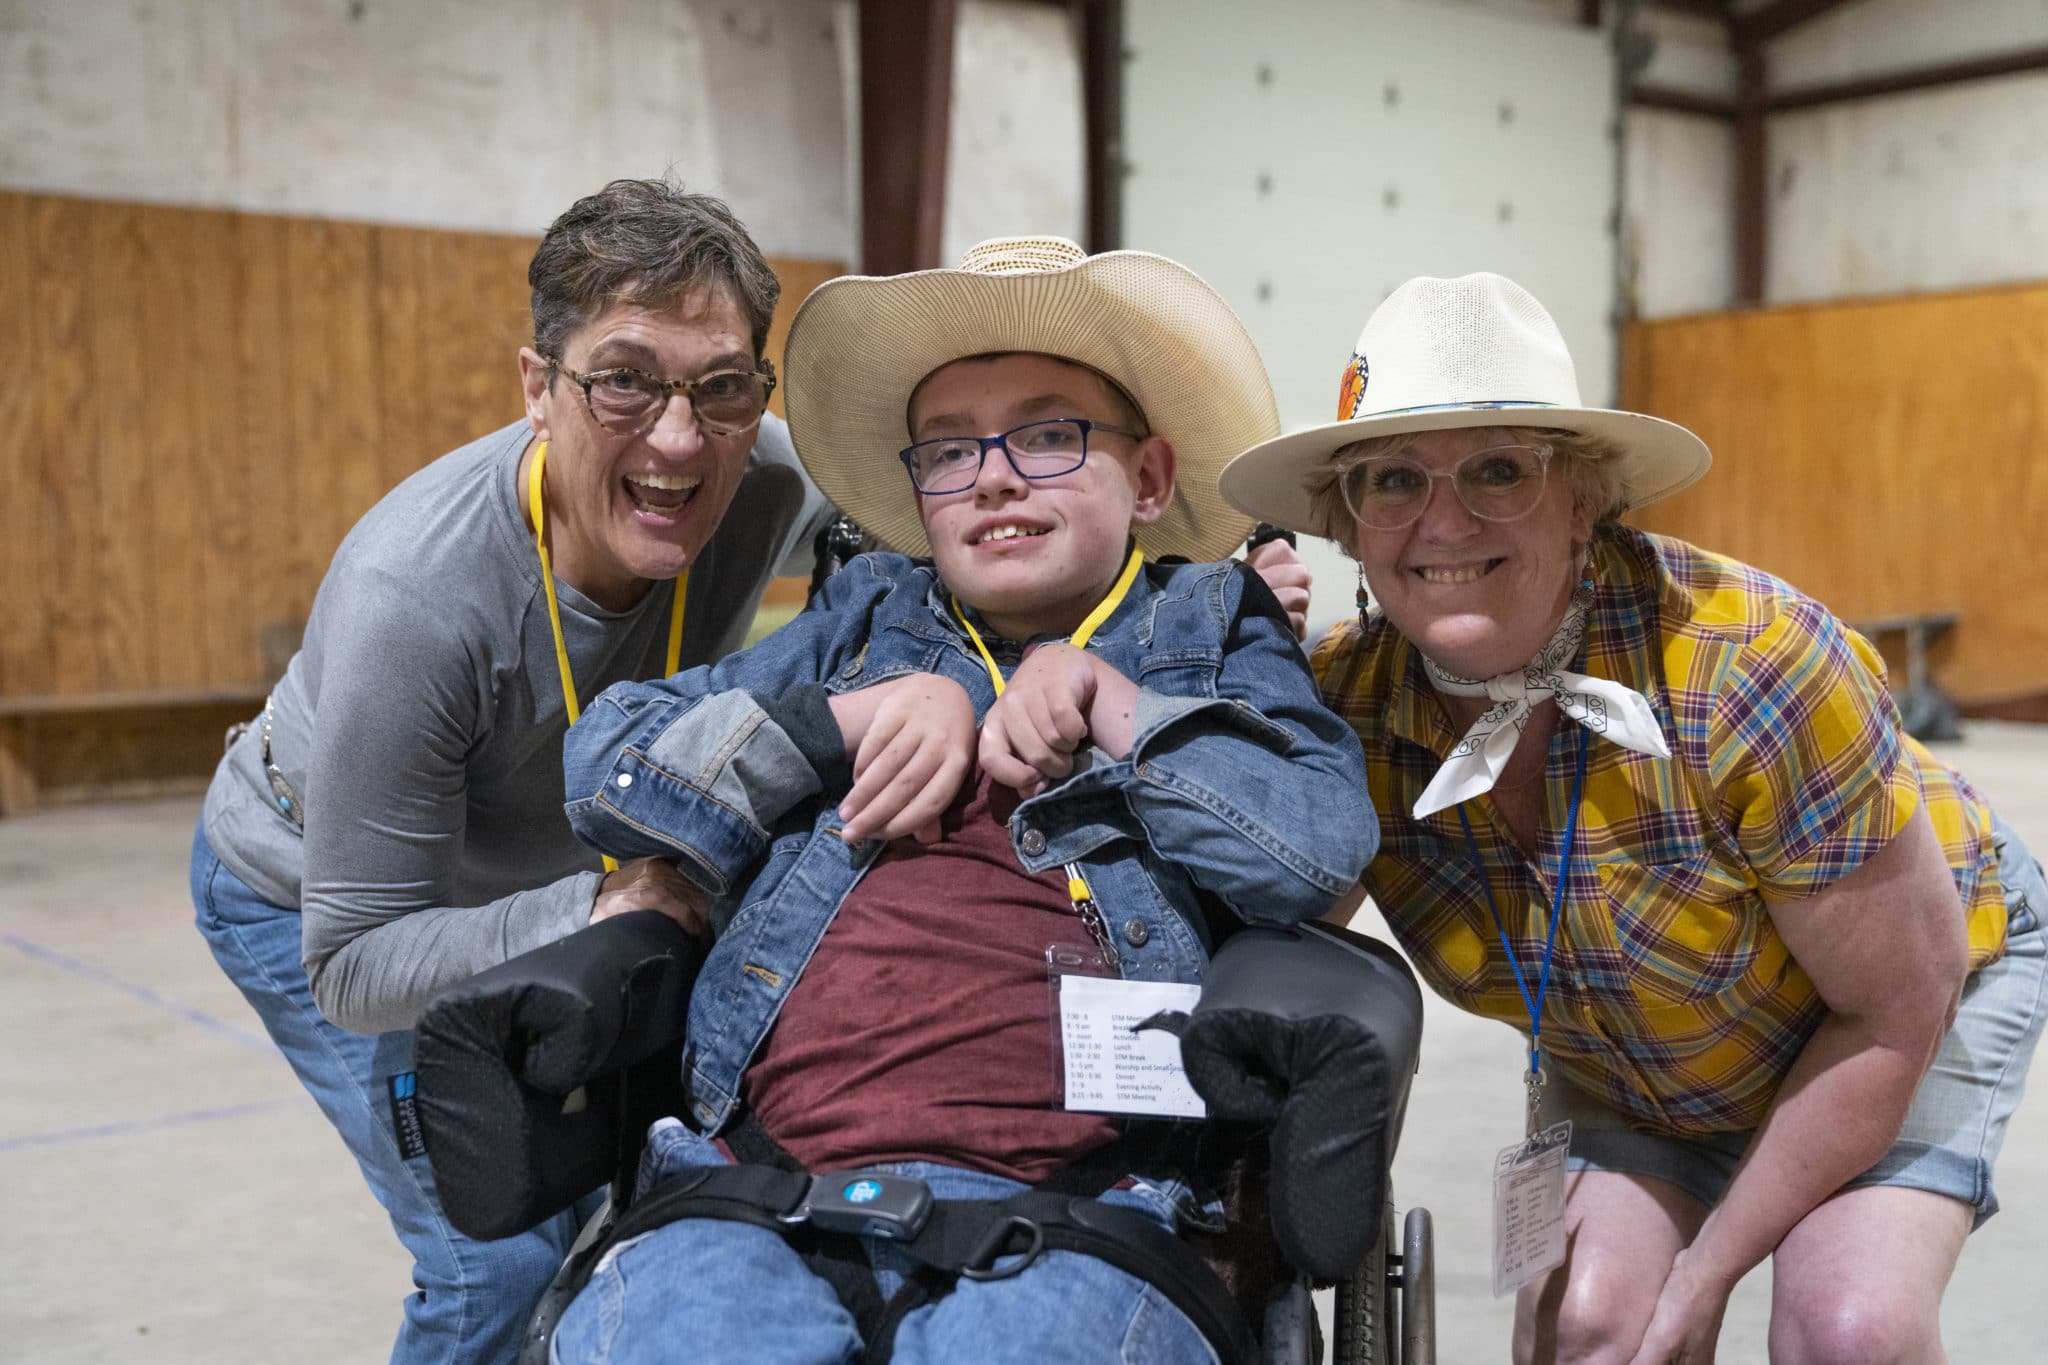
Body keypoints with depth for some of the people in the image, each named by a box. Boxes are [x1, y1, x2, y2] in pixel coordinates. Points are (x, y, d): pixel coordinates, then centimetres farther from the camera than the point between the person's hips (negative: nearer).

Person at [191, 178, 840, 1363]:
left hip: (547, 883, 5)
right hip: (312, 899, -5)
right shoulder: (412, 596, -39)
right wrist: (591, 913, -47)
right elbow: (357, 967, -31)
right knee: (506, 1247, -14)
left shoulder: (765, 486, -28)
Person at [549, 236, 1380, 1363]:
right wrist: (856, 717, 6)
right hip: (756, 1181, 2)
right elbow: (604, 765, 16)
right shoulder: (865, 621, 25)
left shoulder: (1211, 632, 20)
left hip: (1061, 1210, -1)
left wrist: (1106, 702, 2)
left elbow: (1326, 847, 1)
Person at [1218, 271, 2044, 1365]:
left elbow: (1897, 1008, -25)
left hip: (1906, 1000, -3)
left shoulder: (1753, 665, -36)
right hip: (1620, 1054, 3)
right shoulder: (1341, 707, -24)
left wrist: (1707, 1271, -17)